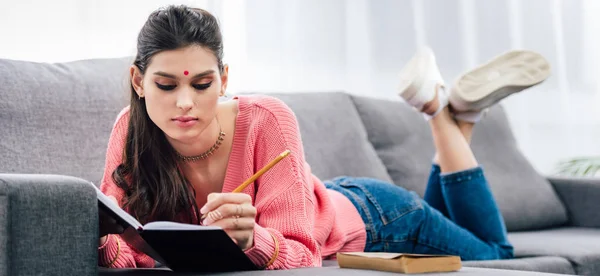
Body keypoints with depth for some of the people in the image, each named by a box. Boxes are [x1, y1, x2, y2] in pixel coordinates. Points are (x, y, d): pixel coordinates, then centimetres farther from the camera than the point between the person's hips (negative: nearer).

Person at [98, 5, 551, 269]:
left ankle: (446, 112, 26)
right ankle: (454, 120, 40)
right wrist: (106, 247, -49)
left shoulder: (266, 121, -40)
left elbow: (300, 251, -38)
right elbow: (119, 232, -26)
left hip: (370, 221, -5)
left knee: (494, 253, 26)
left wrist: (250, 239, -60)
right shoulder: (132, 129, -28)